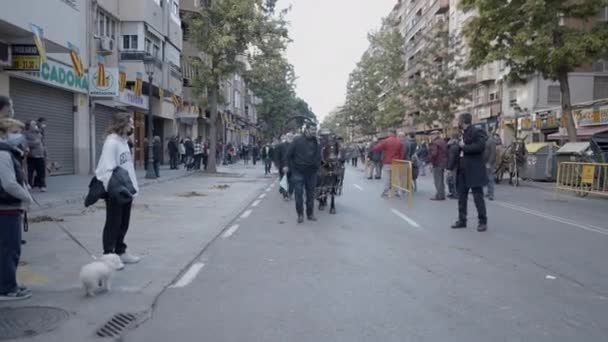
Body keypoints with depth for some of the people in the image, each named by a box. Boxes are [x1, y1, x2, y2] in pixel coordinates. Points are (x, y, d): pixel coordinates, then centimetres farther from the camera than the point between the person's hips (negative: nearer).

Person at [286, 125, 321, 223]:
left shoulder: (316, 142, 5)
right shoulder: (297, 140, -5)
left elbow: (319, 156, 13)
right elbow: (289, 155, -1)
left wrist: (317, 167, 5)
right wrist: (290, 167, -1)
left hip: (312, 173, 3)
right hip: (298, 172, -3)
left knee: (311, 194, 9)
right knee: (299, 194, -1)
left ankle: (310, 214, 19)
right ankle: (300, 214, 9)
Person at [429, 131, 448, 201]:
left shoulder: (435, 143, -14)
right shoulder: (444, 142, 14)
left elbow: (434, 154, -22)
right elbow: (447, 153, 16)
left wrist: (431, 162, -12)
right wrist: (445, 160, 17)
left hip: (437, 163, -9)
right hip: (443, 163, 9)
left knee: (437, 180, -5)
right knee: (441, 180, 16)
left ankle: (439, 195, -5)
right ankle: (442, 195, 21)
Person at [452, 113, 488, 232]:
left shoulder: (477, 132, -10)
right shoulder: (463, 133, 16)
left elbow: (480, 146, -25)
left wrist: (464, 147, -19)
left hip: (474, 171, -9)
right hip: (462, 171, 9)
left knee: (478, 196, -2)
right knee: (461, 196, 11)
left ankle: (483, 222, 6)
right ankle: (462, 220, 19)